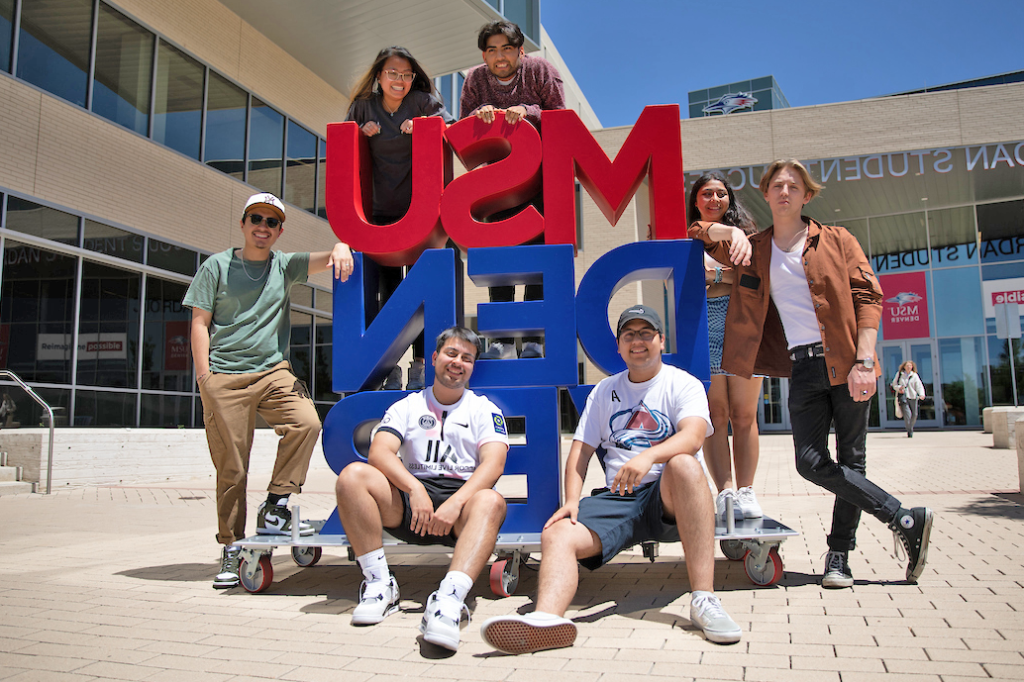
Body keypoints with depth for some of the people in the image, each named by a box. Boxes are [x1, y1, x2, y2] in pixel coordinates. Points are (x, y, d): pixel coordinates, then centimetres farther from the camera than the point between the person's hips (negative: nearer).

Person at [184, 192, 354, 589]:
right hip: (224, 377, -2)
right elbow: (199, 324, 4)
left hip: (273, 372, 2)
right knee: (231, 468, -1)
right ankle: (232, 548, 14)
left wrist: (340, 249, -28)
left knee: (306, 423, -24)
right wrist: (204, 377, -5)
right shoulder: (217, 266, 7)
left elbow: (322, 262, -3)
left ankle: (274, 510, -8)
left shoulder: (284, 266, 12)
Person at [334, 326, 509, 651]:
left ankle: (449, 599, -50)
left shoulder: (485, 410, 12)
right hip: (409, 502, 2)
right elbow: (379, 452, -3)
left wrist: (456, 503, -24)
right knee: (353, 475, -23)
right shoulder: (407, 406, 15)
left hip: (463, 497, -1)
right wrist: (415, 489, -22)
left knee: (491, 501, -35)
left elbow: (493, 463, -6)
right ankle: (380, 584, -19)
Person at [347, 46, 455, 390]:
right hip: (382, 210, 2)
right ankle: (391, 367, 8)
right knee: (387, 289, 2)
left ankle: (419, 365, 6)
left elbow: (450, 123, -7)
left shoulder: (423, 101, 2)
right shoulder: (364, 106, 8)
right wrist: (361, 131, -4)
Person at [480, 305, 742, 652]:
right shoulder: (604, 391, 20)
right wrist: (572, 501, -3)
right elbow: (580, 452, 15)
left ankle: (704, 598, -38)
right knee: (556, 535, -22)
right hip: (616, 496, 4)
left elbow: (693, 436, -15)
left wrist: (648, 456, -34)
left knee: (684, 464, -37)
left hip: (670, 497, -3)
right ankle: (547, 617, -49)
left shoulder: (684, 384, 6)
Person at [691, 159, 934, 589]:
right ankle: (905, 520, 1)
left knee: (850, 461, 1)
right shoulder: (754, 250, 14)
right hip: (803, 366, 2)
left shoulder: (837, 241, 7)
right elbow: (700, 230, 19)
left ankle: (839, 555, 12)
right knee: (811, 462, -10)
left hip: (845, 362, -2)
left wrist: (864, 361, -13)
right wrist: (730, 232, -4)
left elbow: (867, 298, -1)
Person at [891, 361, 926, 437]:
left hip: (912, 396, 2)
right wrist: (899, 388, -11)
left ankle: (910, 428, 29)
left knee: (914, 415, 3)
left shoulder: (914, 375, 7)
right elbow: (894, 384, 11)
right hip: (902, 396, -2)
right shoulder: (899, 374, 8)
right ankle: (909, 431, -5)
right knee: (907, 414, -15)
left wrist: (921, 394, -18)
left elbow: (919, 386, -1)